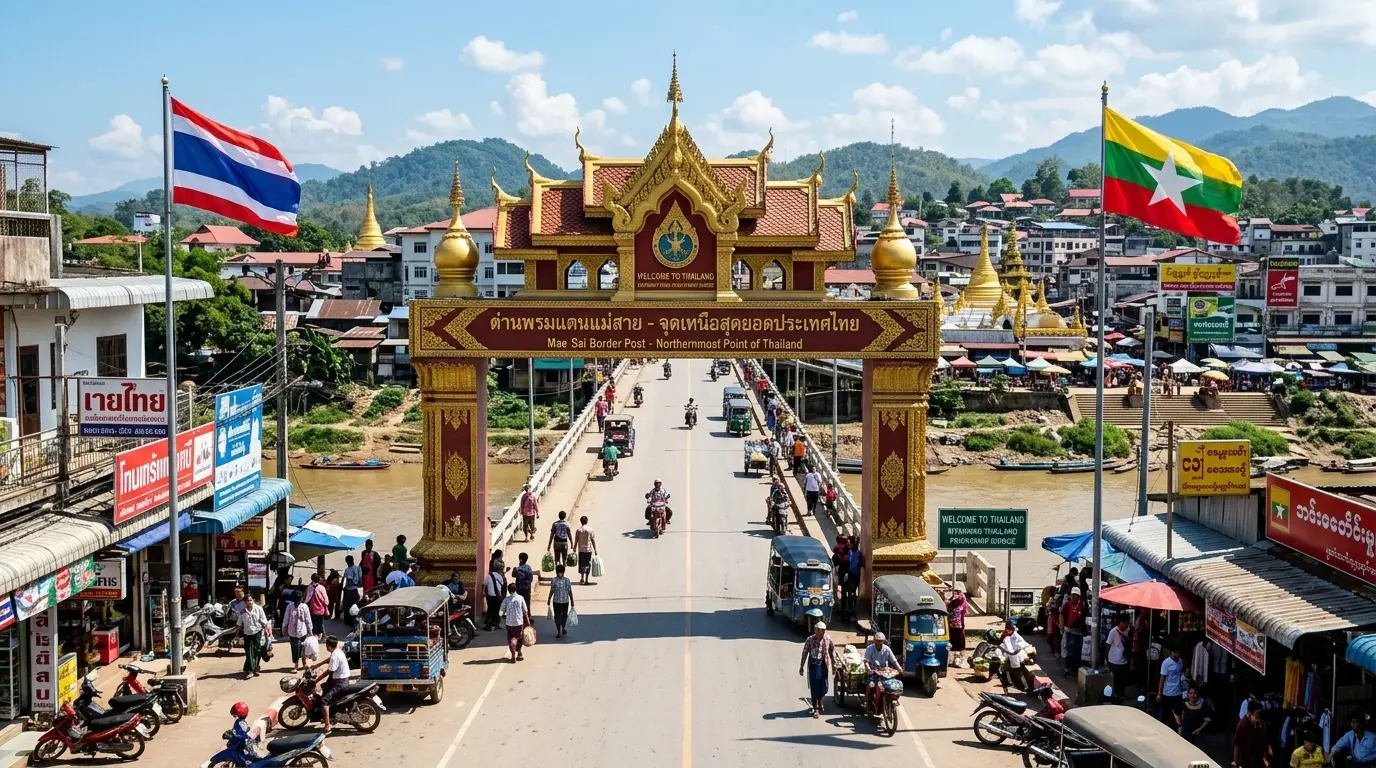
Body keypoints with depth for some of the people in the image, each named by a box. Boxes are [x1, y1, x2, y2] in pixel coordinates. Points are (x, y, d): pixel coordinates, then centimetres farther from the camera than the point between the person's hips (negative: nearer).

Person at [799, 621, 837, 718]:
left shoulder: (828, 640, -5)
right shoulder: (810, 640, -10)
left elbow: (832, 652, 6)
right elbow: (805, 653, -3)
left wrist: (834, 664, 7)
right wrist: (801, 667, -2)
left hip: (823, 665, 2)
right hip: (813, 665, -2)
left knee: (823, 688, 11)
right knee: (814, 687, 0)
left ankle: (819, 702, 40)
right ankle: (815, 709, 11)